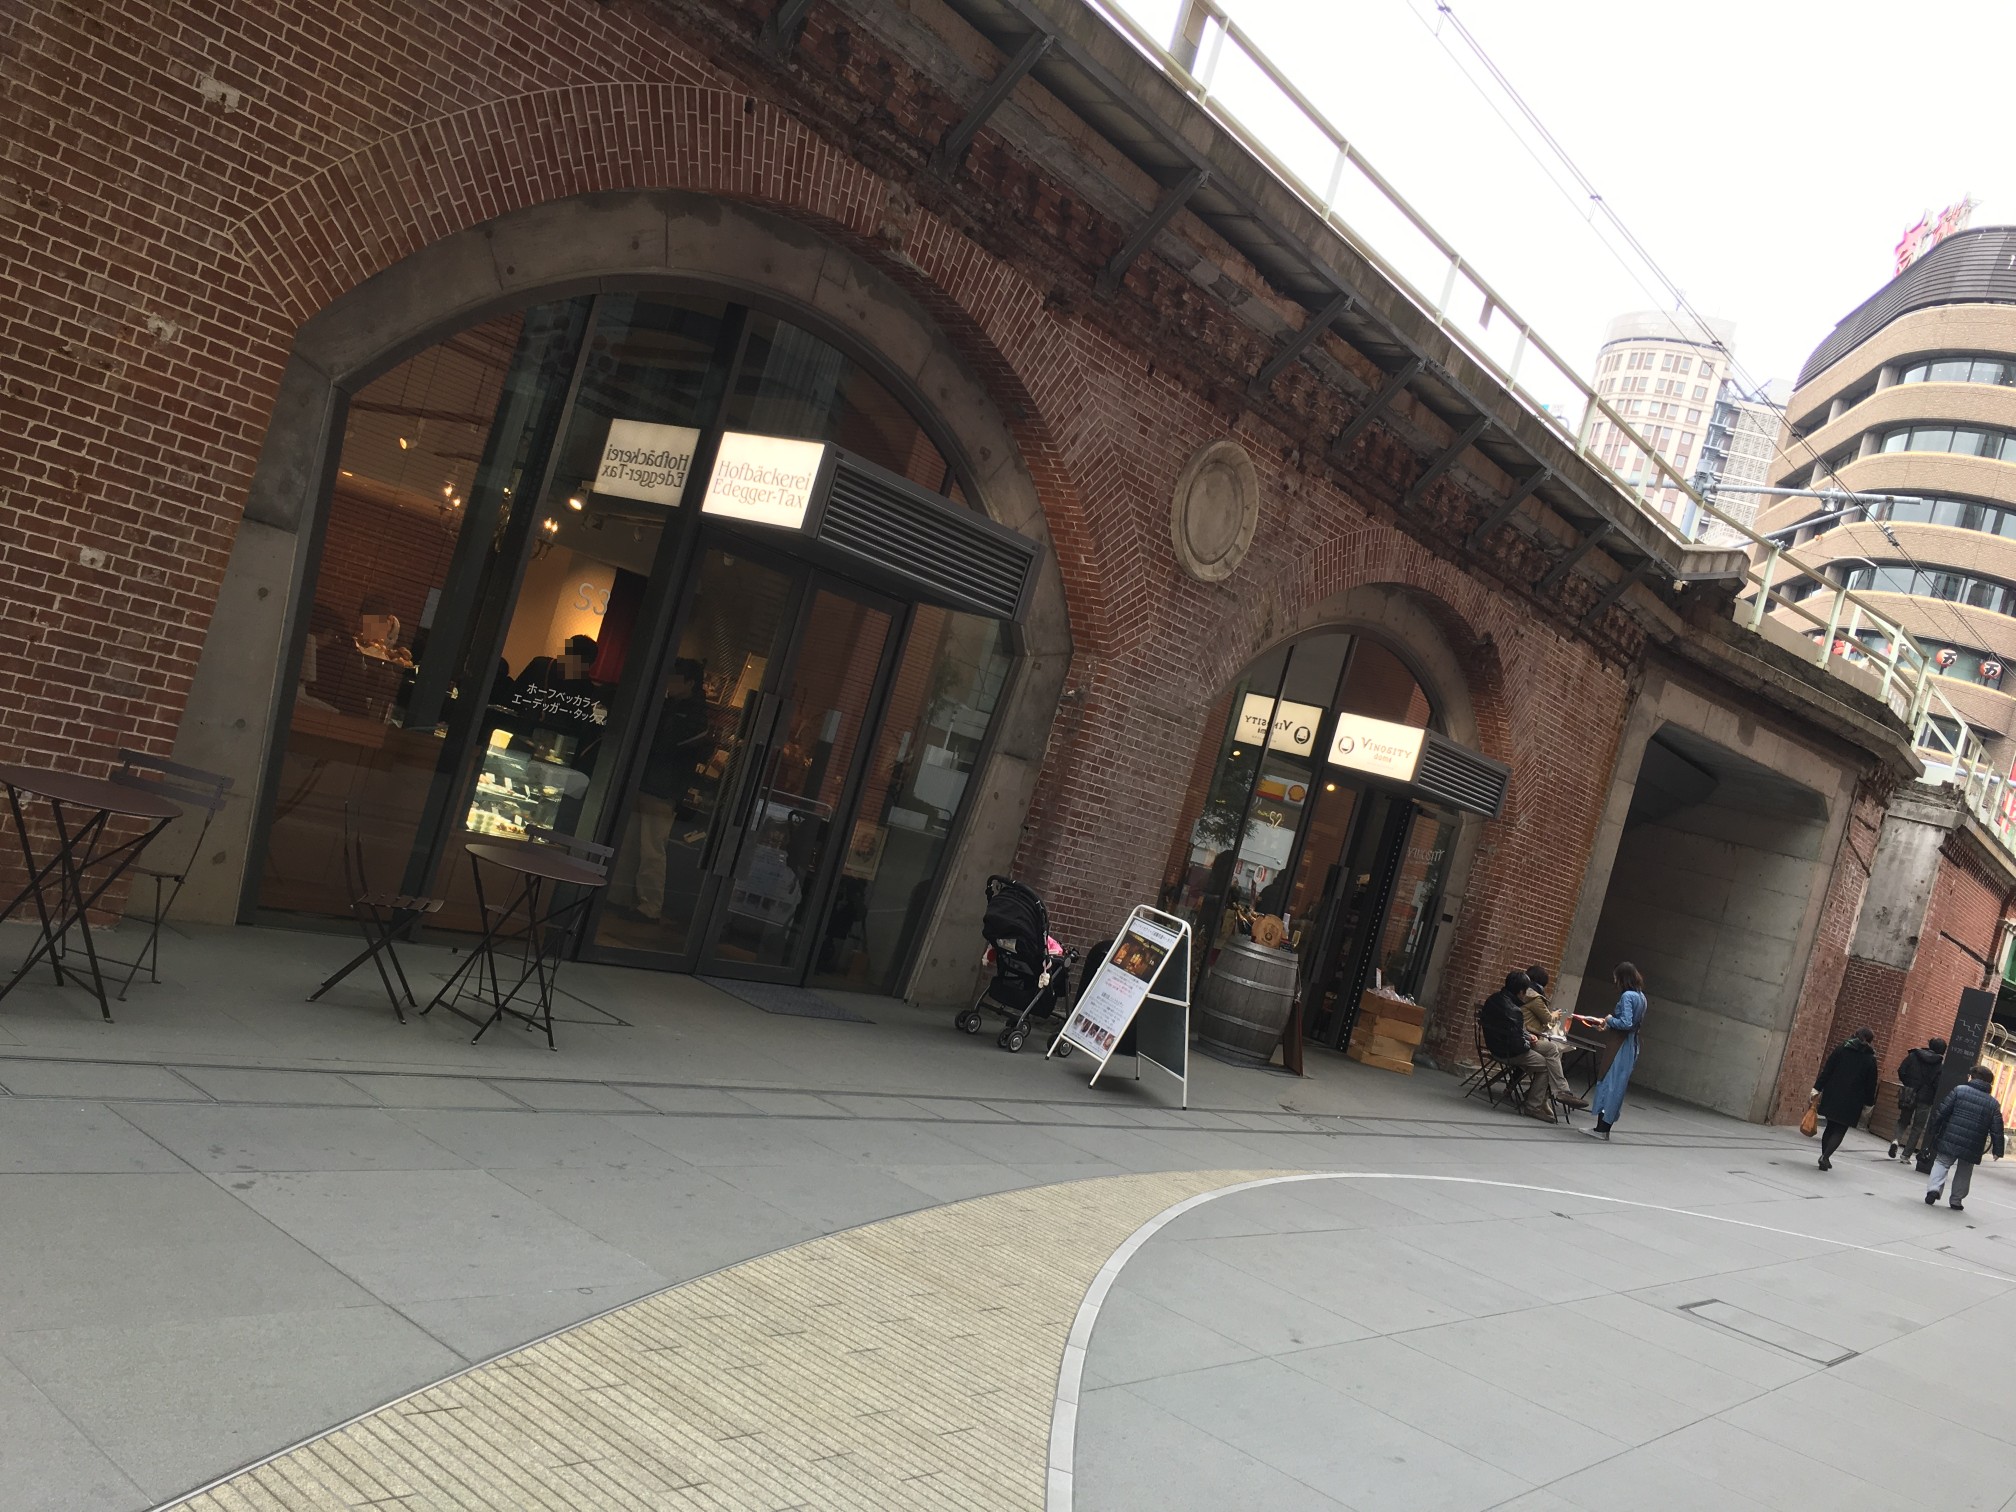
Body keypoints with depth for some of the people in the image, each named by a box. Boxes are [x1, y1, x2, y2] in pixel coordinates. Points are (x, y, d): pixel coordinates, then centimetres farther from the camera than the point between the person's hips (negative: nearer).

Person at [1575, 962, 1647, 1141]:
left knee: (1609, 1084, -4)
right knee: (1617, 1086, 11)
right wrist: (1607, 1024, 14)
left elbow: (1626, 1023, -23)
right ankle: (1604, 1127, 14)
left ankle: (1602, 1127, -2)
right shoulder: (1641, 997, 13)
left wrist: (1609, 1020, -6)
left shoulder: (1627, 996, -16)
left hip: (1620, 1046, -9)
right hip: (1631, 1046, 9)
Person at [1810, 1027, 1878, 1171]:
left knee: (1831, 1127, 16)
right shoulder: (1870, 1059, -2)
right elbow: (1870, 1084, 0)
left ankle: (1825, 1157, 17)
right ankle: (1825, 1156, -14)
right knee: (1840, 1131, 3)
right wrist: (1868, 1103, 10)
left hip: (1832, 1097, 3)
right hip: (1852, 1103, -3)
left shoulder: (1841, 1049, 3)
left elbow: (1827, 1070, 1)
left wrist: (1818, 1089, 3)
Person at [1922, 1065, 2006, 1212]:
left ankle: (1933, 1188, -9)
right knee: (1964, 1173, 17)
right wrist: (1998, 1150, 10)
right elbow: (1997, 1129, 3)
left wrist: (1932, 1131, 4)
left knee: (1941, 1163, 11)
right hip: (1972, 1148, 2)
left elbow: (1941, 1112, -4)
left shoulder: (1959, 1090, -2)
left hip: (1950, 1140, -2)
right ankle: (1956, 1201, 19)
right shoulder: (1994, 1104, 5)